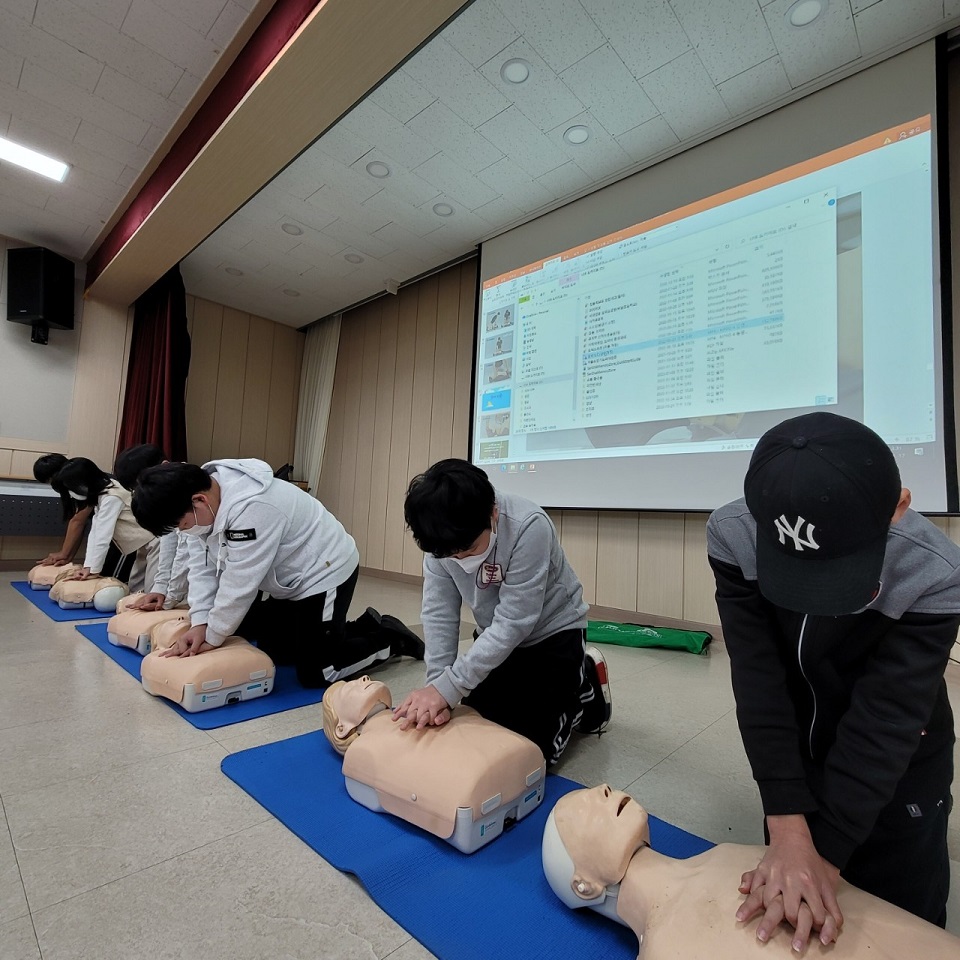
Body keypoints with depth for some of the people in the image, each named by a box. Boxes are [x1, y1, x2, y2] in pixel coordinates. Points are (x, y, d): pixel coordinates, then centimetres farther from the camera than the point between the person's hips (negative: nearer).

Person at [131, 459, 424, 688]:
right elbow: (202, 565, -2)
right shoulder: (201, 491, -7)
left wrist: (213, 637, -13)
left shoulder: (251, 508, -36)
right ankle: (365, 627, 26)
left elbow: (239, 585, -27)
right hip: (287, 580, 10)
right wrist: (199, 623, -11)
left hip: (326, 573, -10)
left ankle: (390, 639, 12)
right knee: (272, 653, 19)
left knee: (313, 673, -6)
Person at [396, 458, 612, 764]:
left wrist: (448, 687, -33)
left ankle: (585, 681, 20)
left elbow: (514, 622, -32)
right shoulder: (442, 538, -20)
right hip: (495, 635, 5)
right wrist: (436, 687, -26)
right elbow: (438, 613, -16)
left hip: (551, 632, -5)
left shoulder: (529, 527, -35)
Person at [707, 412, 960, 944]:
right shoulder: (732, 536, -29)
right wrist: (789, 827, -29)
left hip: (901, 765, -1)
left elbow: (885, 720, -27)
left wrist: (825, 853, -26)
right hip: (793, 754, 2)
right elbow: (758, 680, -27)